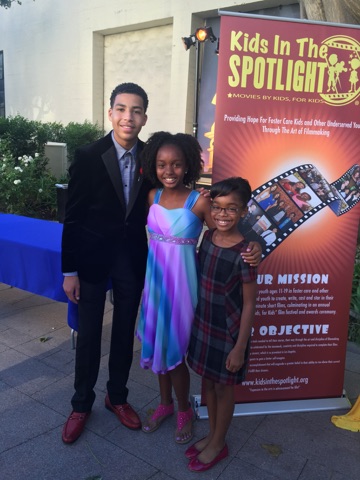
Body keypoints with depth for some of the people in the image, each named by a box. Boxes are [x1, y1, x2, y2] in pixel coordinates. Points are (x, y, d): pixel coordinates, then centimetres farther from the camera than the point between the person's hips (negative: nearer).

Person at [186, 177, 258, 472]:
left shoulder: (244, 252, -22)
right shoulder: (207, 237, -4)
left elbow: (249, 303, -17)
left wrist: (240, 347, -14)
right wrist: (195, 320, 11)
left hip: (228, 331, -6)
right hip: (203, 324, 6)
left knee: (223, 387, 14)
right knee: (208, 381, 21)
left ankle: (219, 444, 38)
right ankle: (213, 435, 44)